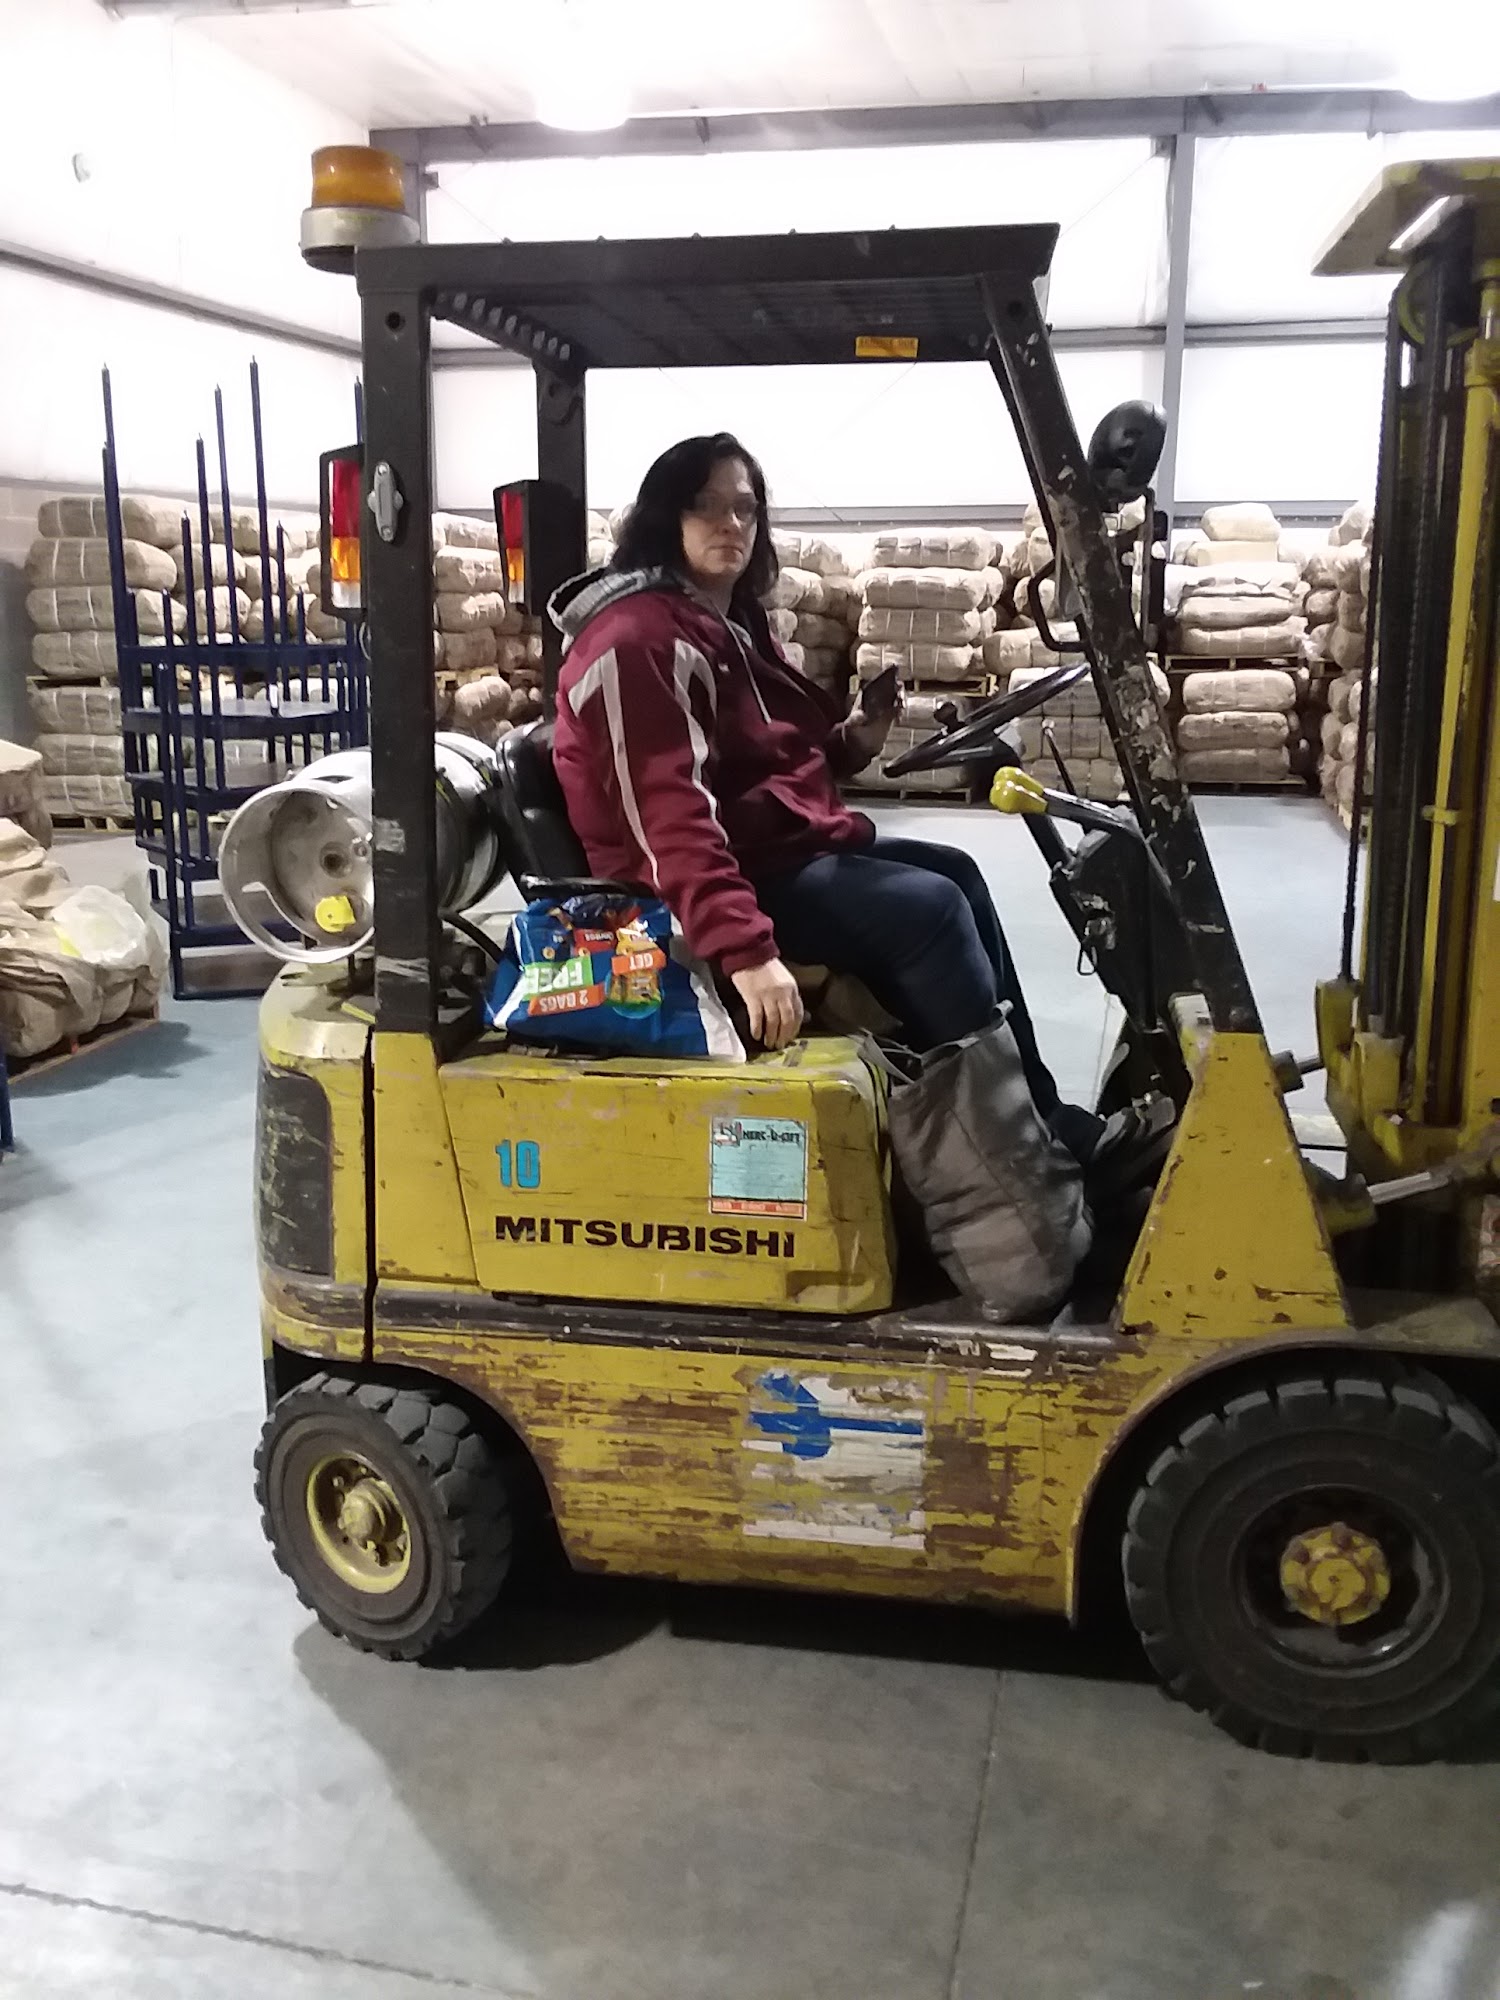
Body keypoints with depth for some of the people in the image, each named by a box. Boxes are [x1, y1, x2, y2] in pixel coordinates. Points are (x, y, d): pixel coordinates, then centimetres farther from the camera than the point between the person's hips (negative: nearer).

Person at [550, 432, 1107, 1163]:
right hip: (732, 876, -11)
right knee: (928, 909, -18)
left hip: (786, 843, 11)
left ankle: (1035, 1110, 15)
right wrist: (745, 949, -40)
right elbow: (668, 818, -31)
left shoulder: (729, 621, 16)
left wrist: (851, 743, 1)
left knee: (956, 875, 11)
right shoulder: (639, 639, -19)